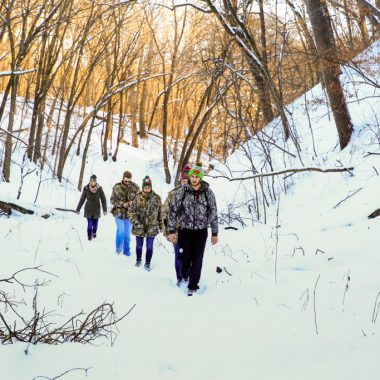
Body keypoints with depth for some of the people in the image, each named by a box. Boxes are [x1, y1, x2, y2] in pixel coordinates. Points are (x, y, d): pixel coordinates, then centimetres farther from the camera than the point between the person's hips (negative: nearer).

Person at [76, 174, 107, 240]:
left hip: (96, 210, 1)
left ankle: (94, 233, 33)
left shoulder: (99, 189, -8)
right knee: (89, 224, -8)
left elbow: (103, 200, -1)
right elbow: (82, 200, 1)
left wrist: (105, 210, -5)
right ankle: (89, 236, 9)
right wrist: (78, 209, 6)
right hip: (88, 210, -1)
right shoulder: (86, 189, -8)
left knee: (95, 223, 6)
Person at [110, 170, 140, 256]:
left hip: (129, 213, 2)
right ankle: (118, 248, 7)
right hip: (119, 213, -2)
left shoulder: (135, 187, -5)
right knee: (120, 230, -13)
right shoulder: (117, 187, -7)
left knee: (127, 233, 11)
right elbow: (112, 200, -3)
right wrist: (122, 204, -19)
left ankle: (126, 250, 26)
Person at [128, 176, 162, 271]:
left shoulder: (156, 198, -3)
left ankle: (147, 263, 23)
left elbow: (160, 212, 5)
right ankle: (138, 260, 39)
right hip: (139, 227, 0)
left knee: (149, 246, 6)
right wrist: (136, 222, -17)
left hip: (152, 228, 0)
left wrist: (161, 225, 8)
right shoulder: (137, 198, -7)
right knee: (139, 245, 15)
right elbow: (131, 211, -5)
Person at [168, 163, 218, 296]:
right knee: (184, 258, 5)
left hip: (201, 231, 0)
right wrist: (171, 231, -6)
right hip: (184, 230, 0)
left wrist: (214, 233, 3)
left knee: (197, 259, 2)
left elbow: (213, 213, 2)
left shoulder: (208, 192, -4)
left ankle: (193, 286, 15)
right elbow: (173, 210, -3)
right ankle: (181, 279, 32)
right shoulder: (181, 191, -5)